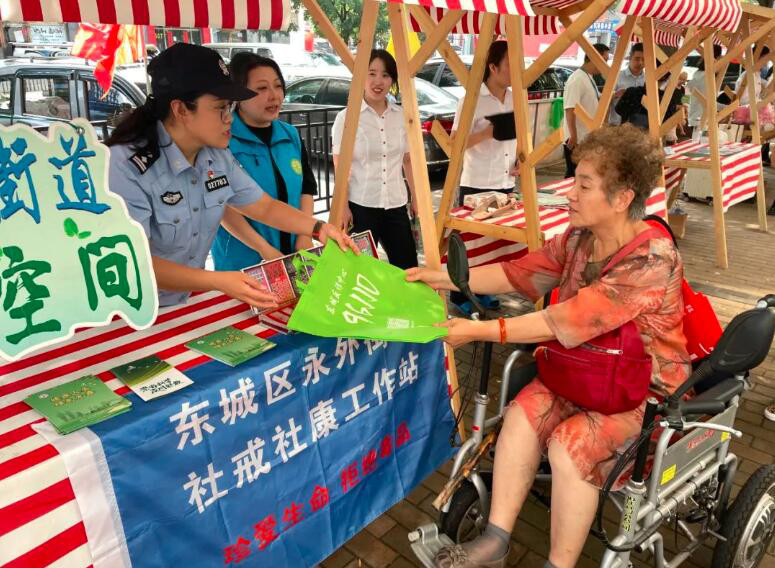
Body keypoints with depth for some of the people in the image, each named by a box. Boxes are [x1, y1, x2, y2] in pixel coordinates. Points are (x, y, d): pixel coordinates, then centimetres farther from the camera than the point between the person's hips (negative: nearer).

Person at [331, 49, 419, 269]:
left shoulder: (402, 116, 6)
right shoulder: (347, 117, -5)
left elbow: (408, 160, 13)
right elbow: (340, 168, -6)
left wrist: (416, 197, 10)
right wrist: (342, 207, -12)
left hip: (396, 205, 4)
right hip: (360, 206, -4)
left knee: (408, 266, 8)